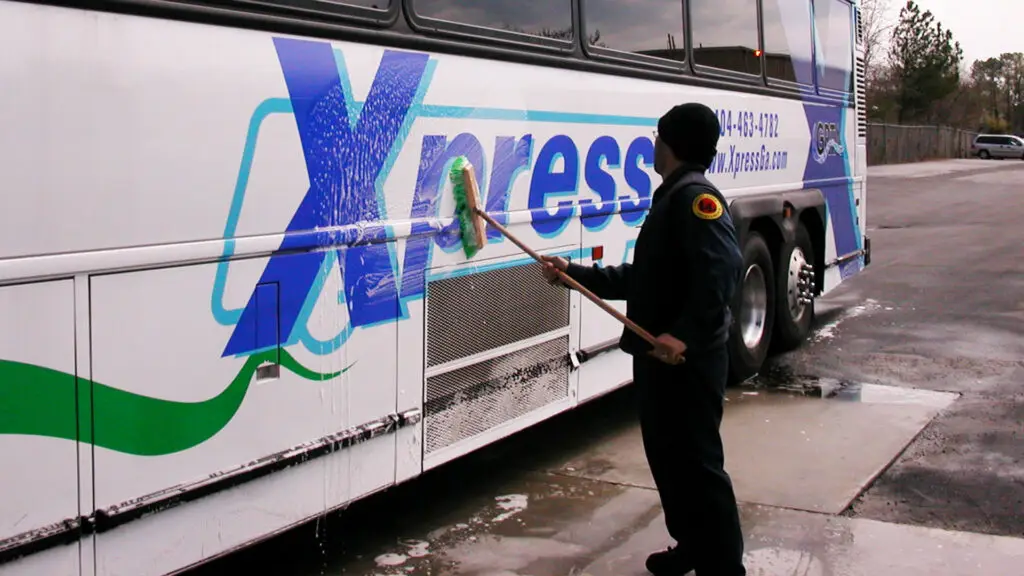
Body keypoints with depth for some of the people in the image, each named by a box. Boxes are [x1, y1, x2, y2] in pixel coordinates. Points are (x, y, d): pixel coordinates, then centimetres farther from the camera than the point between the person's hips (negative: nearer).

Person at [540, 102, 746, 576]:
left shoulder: (695, 197, -14)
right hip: (659, 357, 11)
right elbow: (639, 280, 22)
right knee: (666, 455, 19)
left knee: (696, 462, -5)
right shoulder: (671, 198, 19)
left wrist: (684, 334, -34)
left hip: (686, 359, -11)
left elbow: (723, 269, -29)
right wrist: (573, 274, 19)